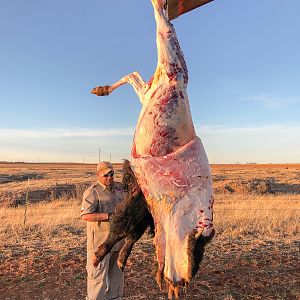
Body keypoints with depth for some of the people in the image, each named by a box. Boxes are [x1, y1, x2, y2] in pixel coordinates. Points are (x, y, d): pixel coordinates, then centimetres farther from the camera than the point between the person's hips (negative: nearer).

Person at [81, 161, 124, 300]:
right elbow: (85, 216, -25)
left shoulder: (119, 188, 5)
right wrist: (108, 216, -28)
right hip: (100, 240, -7)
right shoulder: (92, 192, -15)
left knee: (116, 270, 20)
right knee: (98, 272, 3)